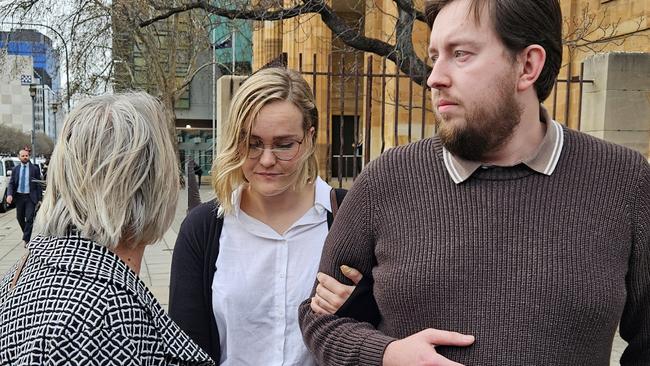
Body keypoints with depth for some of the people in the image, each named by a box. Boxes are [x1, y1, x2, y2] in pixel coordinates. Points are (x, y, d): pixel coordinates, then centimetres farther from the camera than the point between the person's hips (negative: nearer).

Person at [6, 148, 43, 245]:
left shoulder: (35, 169, -1)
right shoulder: (15, 169, 7)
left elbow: (39, 184, -1)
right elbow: (11, 183, 6)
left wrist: (39, 199, -4)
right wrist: (9, 194, -13)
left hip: (30, 197, -3)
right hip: (19, 197, 4)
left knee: (29, 218, -9)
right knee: (20, 218, 12)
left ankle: (26, 239, -3)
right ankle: (26, 233, 34)